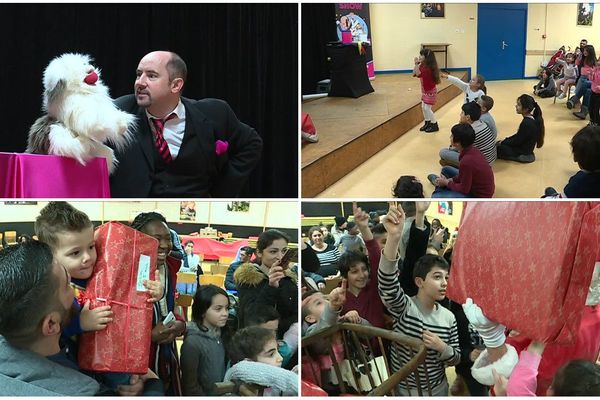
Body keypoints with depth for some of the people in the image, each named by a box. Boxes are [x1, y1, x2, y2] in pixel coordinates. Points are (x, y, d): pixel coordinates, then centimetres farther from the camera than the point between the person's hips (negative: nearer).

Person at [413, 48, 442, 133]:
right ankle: (427, 123, 27)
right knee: (423, 107, 13)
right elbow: (414, 74, 0)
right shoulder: (422, 66, 1)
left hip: (430, 91, -9)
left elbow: (419, 74, -35)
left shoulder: (429, 68, -26)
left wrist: (416, 64, -36)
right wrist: (416, 64, -10)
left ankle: (435, 125, 5)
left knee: (427, 108, -7)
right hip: (424, 90, 9)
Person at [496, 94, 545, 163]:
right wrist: (505, 140, 7)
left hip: (523, 152, -9)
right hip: (526, 148, 9)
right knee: (499, 142, 20)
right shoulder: (532, 118, -1)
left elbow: (517, 141, -20)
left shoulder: (526, 124, -30)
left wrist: (503, 142, -6)